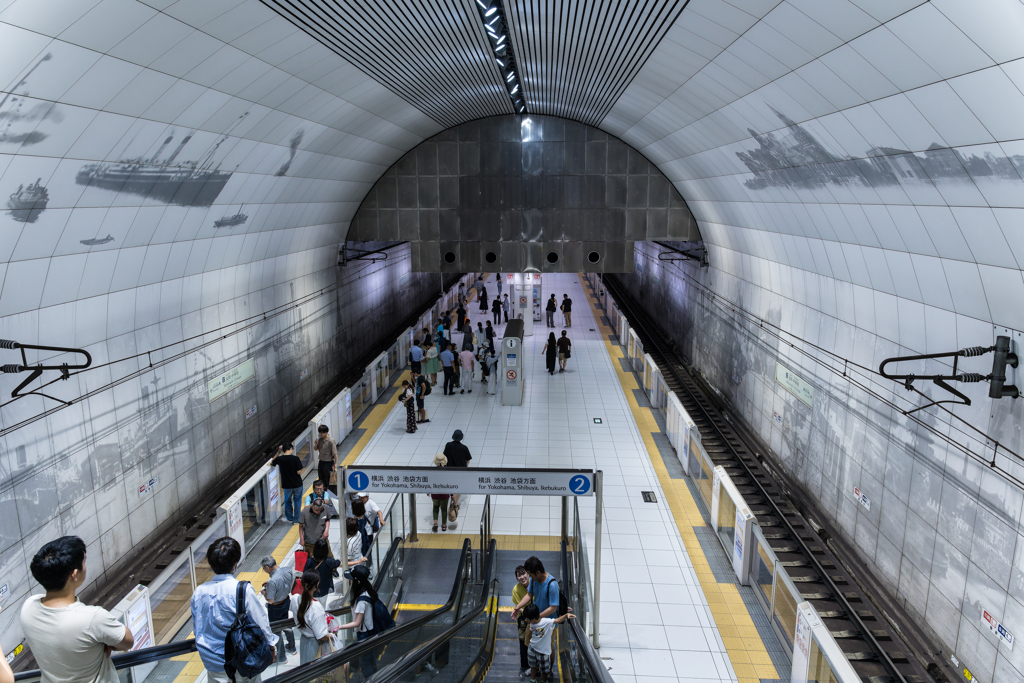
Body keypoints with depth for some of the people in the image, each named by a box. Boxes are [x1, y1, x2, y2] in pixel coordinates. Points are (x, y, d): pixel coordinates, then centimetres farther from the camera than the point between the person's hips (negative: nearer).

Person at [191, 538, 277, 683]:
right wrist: (271, 646, 3)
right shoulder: (243, 590, -21)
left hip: (212, 664, 4)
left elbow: (197, 629, 6)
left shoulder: (199, 593, -7)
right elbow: (261, 621, -13)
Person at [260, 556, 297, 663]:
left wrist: (264, 592, -8)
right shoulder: (288, 570, -17)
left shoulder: (272, 582, -37)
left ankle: (281, 657, 31)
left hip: (275, 608, -7)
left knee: (276, 631, 15)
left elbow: (270, 600, -29)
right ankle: (291, 647, 49)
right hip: (286, 601, 7)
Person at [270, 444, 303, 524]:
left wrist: (278, 453, 8)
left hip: (286, 485, 2)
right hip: (297, 484, -2)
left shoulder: (279, 459, -10)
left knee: (288, 501, 24)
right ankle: (296, 519, 23)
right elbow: (299, 472, -18)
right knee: (297, 501, 16)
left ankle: (289, 518, 35)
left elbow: (271, 463, 13)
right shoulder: (295, 458, -17)